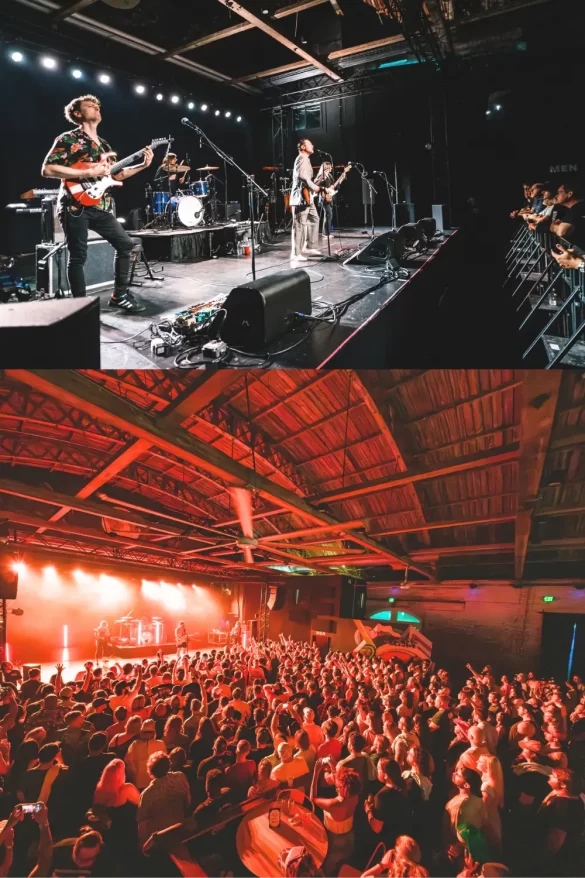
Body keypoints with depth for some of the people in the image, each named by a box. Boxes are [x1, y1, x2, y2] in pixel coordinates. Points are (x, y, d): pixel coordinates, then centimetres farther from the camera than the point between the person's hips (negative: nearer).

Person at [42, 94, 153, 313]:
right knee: (78, 257, -4)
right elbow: (47, 169, -14)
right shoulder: (68, 139, -4)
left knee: (125, 244, 4)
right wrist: (87, 173, -20)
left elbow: (115, 174, 22)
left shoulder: (103, 144, 19)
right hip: (76, 207, -7)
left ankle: (120, 295, 12)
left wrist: (143, 165, 9)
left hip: (100, 207, 7)